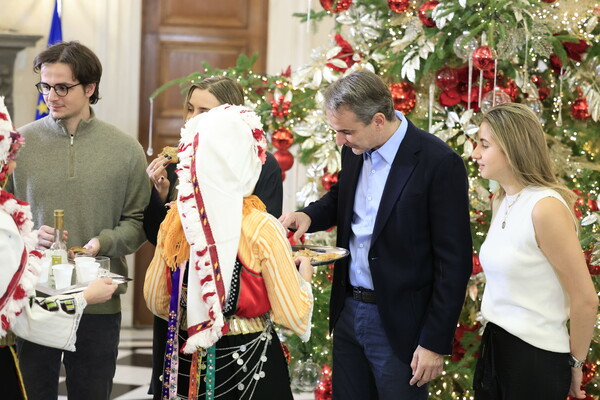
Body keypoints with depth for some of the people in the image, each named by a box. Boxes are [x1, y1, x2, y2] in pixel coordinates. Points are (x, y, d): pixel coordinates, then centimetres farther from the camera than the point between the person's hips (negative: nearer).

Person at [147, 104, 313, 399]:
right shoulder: (262, 229, -18)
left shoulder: (175, 220, -8)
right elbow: (295, 317, -13)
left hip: (187, 365, 3)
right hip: (249, 364, -3)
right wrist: (304, 278, 6)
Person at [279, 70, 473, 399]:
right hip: (348, 310, 7)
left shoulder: (439, 163, -19)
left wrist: (435, 343, -14)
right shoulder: (355, 149, 2)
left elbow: (454, 262, -16)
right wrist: (309, 215, -1)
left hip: (398, 321, -6)